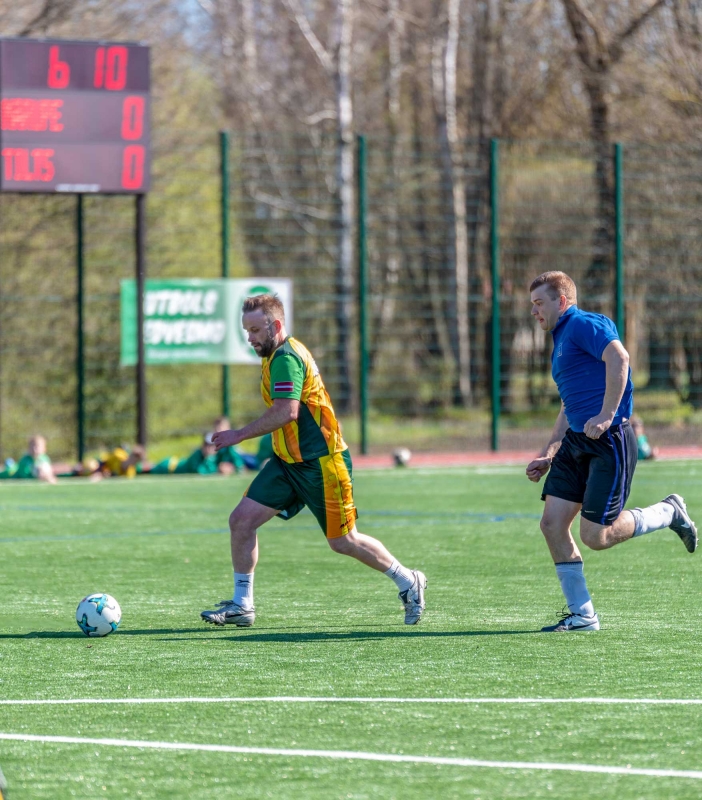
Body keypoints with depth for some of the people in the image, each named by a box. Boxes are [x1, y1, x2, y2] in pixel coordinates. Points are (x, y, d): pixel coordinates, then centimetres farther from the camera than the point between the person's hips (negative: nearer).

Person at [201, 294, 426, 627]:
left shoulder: (286, 357, -19)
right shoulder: (277, 356, 12)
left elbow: (286, 412, -30)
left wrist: (239, 435, -23)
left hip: (320, 462, -9)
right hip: (287, 462, 9)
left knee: (343, 542, 0)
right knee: (242, 520, -2)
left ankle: (408, 583, 20)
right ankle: (241, 605, 4)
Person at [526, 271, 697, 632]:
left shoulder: (584, 324, -8)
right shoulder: (561, 340, 22)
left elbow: (619, 358, -26)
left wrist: (606, 416, -29)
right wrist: (547, 454, 26)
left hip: (609, 440, -10)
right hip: (576, 441, 10)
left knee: (596, 536, -11)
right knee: (552, 523, -2)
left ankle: (667, 513, 13)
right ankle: (582, 615, 4)